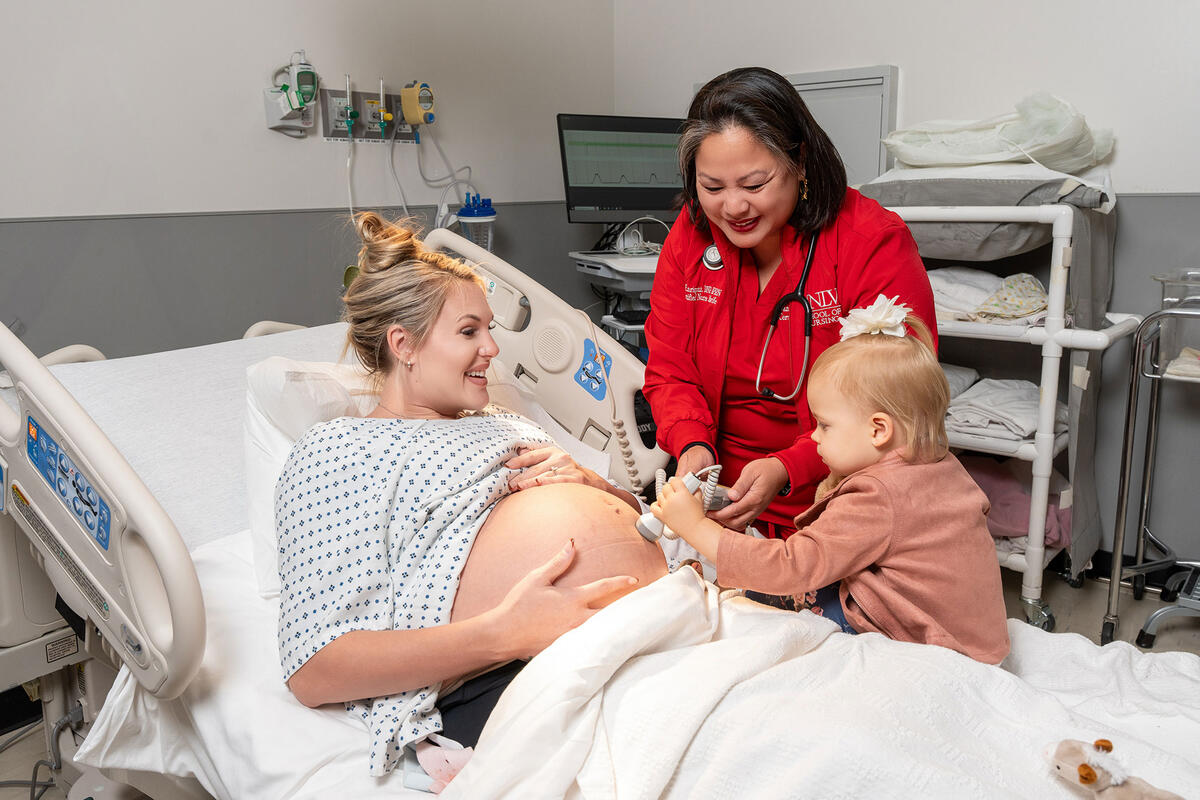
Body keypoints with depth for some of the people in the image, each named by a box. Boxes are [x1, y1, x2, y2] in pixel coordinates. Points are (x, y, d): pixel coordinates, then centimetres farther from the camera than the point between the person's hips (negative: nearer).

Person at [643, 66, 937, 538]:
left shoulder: (876, 246, -12)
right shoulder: (690, 236, 1)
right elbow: (669, 371, 4)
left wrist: (786, 469, -27)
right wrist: (692, 446, -16)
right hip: (718, 497, 3)